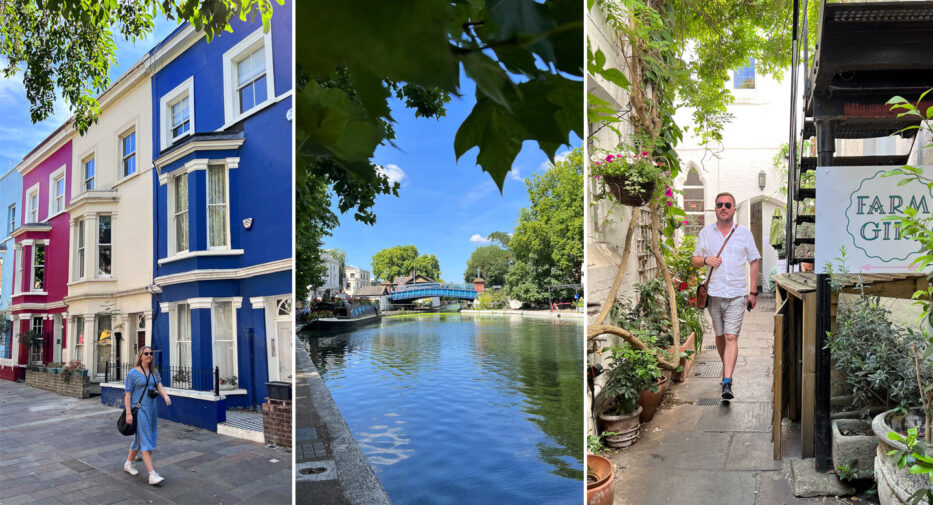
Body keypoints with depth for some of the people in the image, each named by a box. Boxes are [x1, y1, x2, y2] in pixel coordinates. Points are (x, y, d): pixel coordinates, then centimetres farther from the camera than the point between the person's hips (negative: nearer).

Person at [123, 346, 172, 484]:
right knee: (145, 441, -10)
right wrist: (128, 413, -14)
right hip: (139, 409, -6)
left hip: (152, 409, 6)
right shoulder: (133, 373, -7)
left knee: (139, 438, 18)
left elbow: (160, 387, 1)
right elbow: (128, 394, -8)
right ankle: (152, 474, -14)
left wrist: (165, 396, -20)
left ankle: (128, 464, 37)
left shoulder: (154, 372, 11)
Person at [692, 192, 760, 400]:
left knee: (731, 337, -11)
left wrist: (753, 292, 4)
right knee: (720, 335, 13)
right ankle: (726, 367, 37)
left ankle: (727, 383, -15)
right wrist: (706, 260, -12)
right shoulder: (705, 232, 7)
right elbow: (695, 259, 12)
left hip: (737, 294, -2)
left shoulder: (744, 233, 4)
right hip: (714, 293, 2)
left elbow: (754, 262, 9)